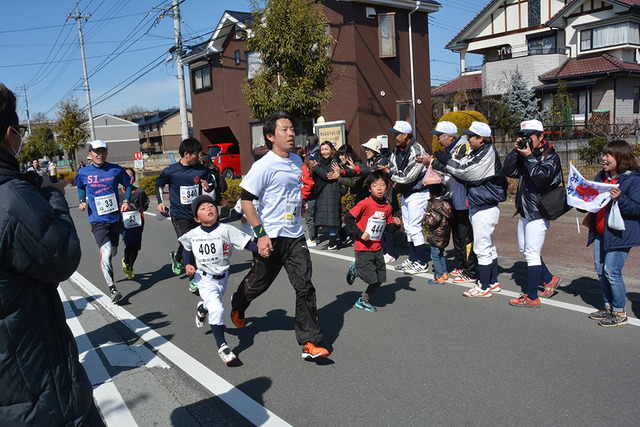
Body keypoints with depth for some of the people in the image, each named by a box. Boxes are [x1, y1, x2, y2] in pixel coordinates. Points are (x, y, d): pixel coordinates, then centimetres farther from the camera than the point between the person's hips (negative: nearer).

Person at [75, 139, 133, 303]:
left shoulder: (116, 170, 0)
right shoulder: (83, 173, 0)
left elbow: (128, 185, 14)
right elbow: (80, 187, 21)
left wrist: (126, 201, 0)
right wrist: (82, 201, 4)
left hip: (115, 218, 3)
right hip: (97, 219, -2)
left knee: (113, 252, 15)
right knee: (106, 252, -19)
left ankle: (105, 269, 50)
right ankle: (112, 289, -16)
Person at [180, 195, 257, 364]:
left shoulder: (226, 230, -16)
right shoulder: (193, 235, -8)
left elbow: (246, 242, -23)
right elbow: (187, 248, 13)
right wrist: (187, 265, -1)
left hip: (222, 278, 2)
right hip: (204, 278, -1)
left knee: (213, 304, 23)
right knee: (216, 309, -17)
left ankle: (202, 308, 61)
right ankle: (222, 346, -4)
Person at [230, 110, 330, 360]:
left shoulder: (297, 160, 9)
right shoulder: (264, 166, -14)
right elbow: (246, 200, -14)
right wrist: (261, 234, -20)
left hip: (296, 236, 5)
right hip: (271, 238, -5)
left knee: (305, 288, -1)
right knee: (258, 283, 13)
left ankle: (310, 343, 5)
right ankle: (237, 305, 47)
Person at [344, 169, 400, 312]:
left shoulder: (387, 207, 3)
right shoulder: (365, 204, -15)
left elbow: (389, 228, 13)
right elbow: (348, 218, -13)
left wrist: (395, 224, -8)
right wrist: (359, 233, -17)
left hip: (377, 248, 6)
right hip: (363, 248, -6)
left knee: (380, 279, 8)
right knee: (371, 278, -8)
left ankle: (363, 301, 28)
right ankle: (355, 269, 23)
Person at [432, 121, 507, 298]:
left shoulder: (488, 153, -16)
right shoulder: (476, 153, 13)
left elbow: (467, 172, -20)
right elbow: (462, 166, 10)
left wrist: (447, 161, -12)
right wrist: (441, 165, -4)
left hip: (485, 208, -10)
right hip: (479, 206, 10)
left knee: (482, 247, -4)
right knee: (488, 245, 16)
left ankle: (484, 287, 4)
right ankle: (493, 282, 28)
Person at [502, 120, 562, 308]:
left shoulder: (550, 157, -9)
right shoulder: (525, 152, 11)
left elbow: (542, 177, -26)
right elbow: (508, 171, 2)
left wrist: (529, 157, -22)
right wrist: (515, 151, -8)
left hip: (538, 212, -8)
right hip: (525, 211, 8)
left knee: (532, 253, -6)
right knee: (524, 249, 17)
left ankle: (532, 297, 2)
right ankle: (549, 279, 35)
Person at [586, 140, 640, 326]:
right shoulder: (601, 176, 13)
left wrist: (620, 199, -29)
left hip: (619, 234, -8)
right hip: (600, 233, 8)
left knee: (612, 271, -8)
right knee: (600, 269, 12)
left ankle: (620, 313, 7)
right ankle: (608, 306, 27)